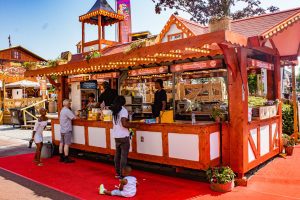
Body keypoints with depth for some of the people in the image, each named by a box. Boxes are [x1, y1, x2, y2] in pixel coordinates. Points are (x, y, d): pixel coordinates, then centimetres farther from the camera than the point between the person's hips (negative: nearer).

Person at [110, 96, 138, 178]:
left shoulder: (114, 111, 10)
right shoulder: (124, 110, -13)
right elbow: (124, 124, -22)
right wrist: (134, 126, -10)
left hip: (116, 136, 8)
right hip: (123, 136, -7)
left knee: (117, 154, 15)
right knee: (124, 156, -3)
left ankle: (118, 173, 22)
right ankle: (122, 175, -1)